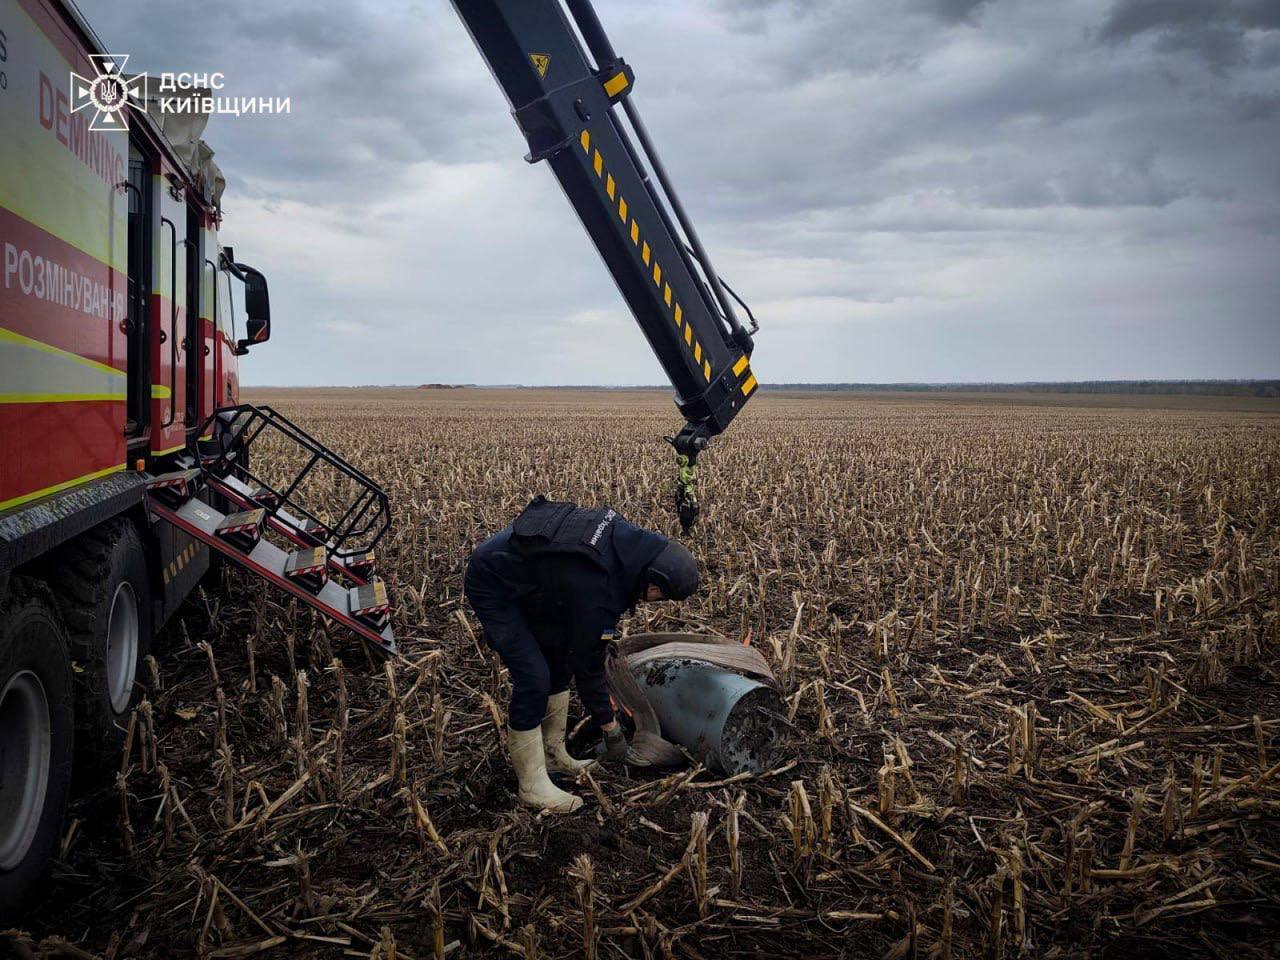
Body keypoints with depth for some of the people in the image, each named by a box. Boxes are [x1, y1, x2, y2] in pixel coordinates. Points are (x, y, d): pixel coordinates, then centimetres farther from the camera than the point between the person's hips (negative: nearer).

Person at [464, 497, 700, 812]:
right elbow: (588, 667, -19)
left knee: (560, 659, 11)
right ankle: (532, 784, -1)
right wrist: (610, 728, -6)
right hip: (493, 585, -10)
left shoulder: (628, 537, -11)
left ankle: (554, 755, 23)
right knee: (533, 679, -14)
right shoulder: (598, 592, -32)